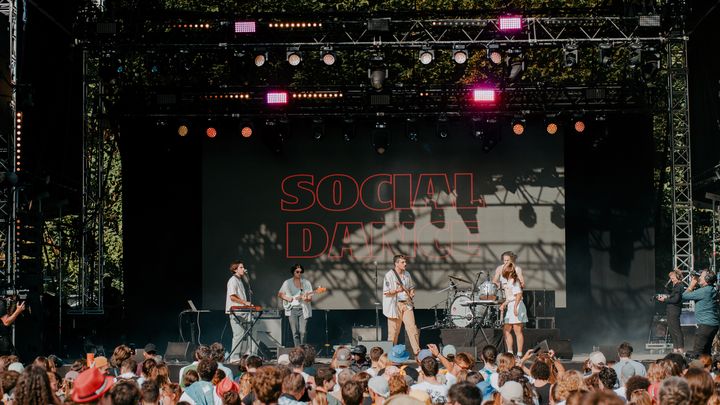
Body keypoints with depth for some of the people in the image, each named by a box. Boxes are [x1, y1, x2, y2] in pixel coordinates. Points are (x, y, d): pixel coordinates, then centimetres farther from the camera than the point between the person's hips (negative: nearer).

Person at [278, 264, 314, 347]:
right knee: (295, 332, -6)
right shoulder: (287, 283, 8)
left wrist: (306, 298, -19)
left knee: (303, 332, -8)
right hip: (292, 309, 0)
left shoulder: (306, 283, 7)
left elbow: (310, 298, 4)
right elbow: (280, 294, 13)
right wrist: (287, 298, -6)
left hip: (303, 309, 0)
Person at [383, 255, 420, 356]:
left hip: (407, 304, 5)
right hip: (395, 305, -5)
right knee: (394, 331, 0)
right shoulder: (389, 275, -7)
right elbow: (385, 292, -10)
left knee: (412, 328, -4)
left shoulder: (407, 274, 12)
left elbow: (412, 287, 27)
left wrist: (411, 293, 6)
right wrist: (397, 290, -23)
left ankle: (417, 351, -1)